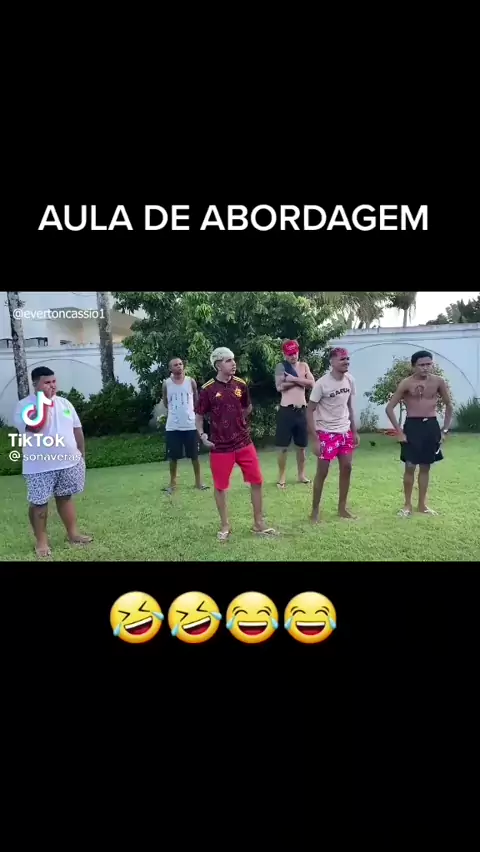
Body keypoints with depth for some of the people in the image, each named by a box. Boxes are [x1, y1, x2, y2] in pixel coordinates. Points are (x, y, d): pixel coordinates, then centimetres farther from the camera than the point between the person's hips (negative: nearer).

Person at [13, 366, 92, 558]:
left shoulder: (64, 403, 7)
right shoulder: (24, 405, -11)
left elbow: (77, 430, 13)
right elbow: (35, 427, -29)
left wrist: (82, 455, 12)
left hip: (69, 462, 5)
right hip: (40, 467, -4)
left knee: (65, 497, 16)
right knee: (39, 503, 5)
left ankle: (72, 534, 27)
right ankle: (41, 541, 19)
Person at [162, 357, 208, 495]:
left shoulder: (191, 381, 0)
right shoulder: (166, 384, 0)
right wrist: (175, 411, 11)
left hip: (190, 425, 0)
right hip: (172, 426, 0)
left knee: (194, 455, 7)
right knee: (173, 456, 7)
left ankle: (198, 481, 19)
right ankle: (173, 482, 20)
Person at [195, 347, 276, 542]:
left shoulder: (240, 384, 1)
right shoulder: (208, 389, -8)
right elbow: (199, 415, 2)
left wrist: (237, 420, 7)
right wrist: (202, 436, -8)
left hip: (244, 443, 3)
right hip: (220, 446, -3)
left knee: (257, 481, 6)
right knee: (220, 487, 7)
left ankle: (259, 523, 22)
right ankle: (225, 526, 25)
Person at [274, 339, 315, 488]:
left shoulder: (304, 366, 9)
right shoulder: (281, 367, -1)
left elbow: (312, 384, -4)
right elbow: (279, 387, -15)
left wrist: (294, 379, -15)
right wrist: (300, 381, -11)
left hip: (302, 410, 3)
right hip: (286, 410, -3)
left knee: (302, 446, 11)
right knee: (283, 447, 1)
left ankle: (301, 475, 25)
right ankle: (281, 477, 12)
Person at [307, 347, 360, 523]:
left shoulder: (350, 380, 1)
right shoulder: (322, 383, -18)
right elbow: (310, 411, -14)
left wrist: (354, 431, 11)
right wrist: (315, 439, -18)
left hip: (345, 432, 6)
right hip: (326, 433, -6)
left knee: (346, 468, 10)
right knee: (322, 472, 0)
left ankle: (342, 508, 25)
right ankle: (315, 510, 14)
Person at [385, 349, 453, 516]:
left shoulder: (438, 382, -1)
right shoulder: (406, 383, -8)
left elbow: (449, 406, 11)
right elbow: (389, 408, -7)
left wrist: (445, 430, 6)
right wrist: (399, 431, -11)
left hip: (431, 426, 3)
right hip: (412, 426, -3)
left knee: (425, 467, 11)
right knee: (410, 467, 0)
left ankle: (422, 504, 23)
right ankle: (407, 504, 15)